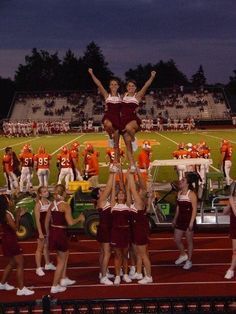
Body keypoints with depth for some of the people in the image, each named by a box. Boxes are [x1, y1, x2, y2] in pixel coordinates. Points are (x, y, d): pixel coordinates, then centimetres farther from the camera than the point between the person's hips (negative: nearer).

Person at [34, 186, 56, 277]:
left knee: (46, 246, 20)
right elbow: (37, 220, -16)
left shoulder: (49, 203, 4)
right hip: (41, 228, -6)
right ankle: (38, 268, 6)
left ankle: (48, 264, 34)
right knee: (40, 248, 1)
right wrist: (40, 233, -19)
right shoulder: (38, 204, -14)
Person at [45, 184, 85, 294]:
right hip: (61, 233, -7)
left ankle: (63, 279, 33)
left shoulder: (52, 205, 6)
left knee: (65, 254, 27)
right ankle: (55, 286, 10)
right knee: (61, 261, 7)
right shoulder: (65, 205, -14)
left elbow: (46, 222, 11)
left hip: (52, 232, 7)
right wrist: (79, 218, -4)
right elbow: (70, 222, -22)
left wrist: (48, 235, 22)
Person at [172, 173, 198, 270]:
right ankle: (183, 255, 32)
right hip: (180, 220, 7)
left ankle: (189, 260, 18)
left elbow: (194, 209, -17)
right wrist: (175, 219, 17)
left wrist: (191, 222, -21)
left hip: (189, 220, -7)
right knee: (176, 239, 9)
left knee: (189, 241, 5)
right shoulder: (179, 193, 9)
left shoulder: (191, 194, -14)